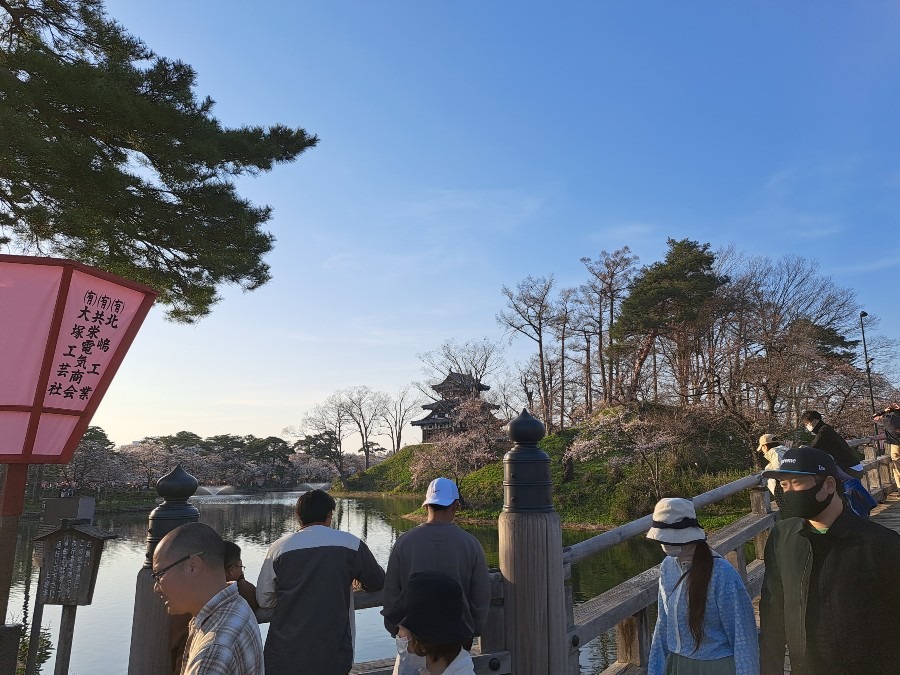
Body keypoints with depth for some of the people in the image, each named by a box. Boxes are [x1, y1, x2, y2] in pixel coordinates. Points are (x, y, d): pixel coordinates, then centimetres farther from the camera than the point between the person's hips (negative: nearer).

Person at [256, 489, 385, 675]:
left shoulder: (278, 548, -4)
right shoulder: (351, 544, -6)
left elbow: (264, 601, 2)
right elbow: (378, 582, 6)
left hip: (285, 655, 1)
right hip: (333, 654, -1)